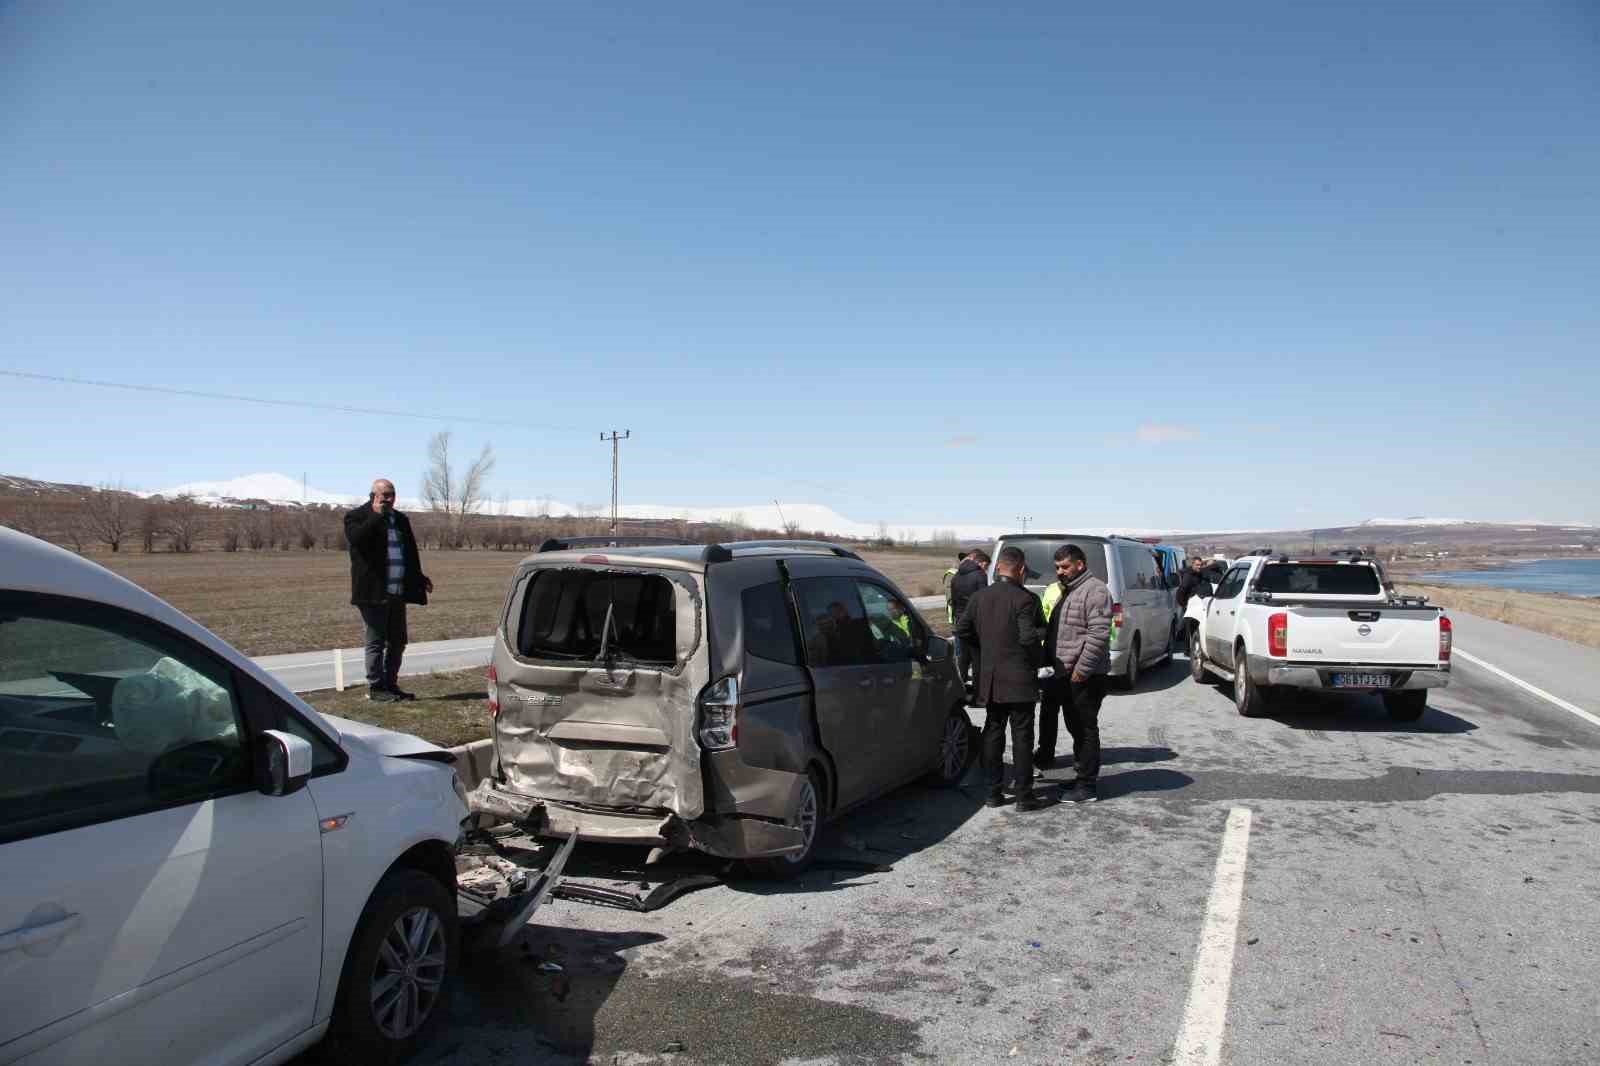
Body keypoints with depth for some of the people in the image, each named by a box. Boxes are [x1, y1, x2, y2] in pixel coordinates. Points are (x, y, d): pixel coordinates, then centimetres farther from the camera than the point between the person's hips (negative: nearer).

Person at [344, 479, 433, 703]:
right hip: (374, 592, -7)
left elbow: (410, 553, 24)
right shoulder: (357, 517, -3)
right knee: (376, 641, -1)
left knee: (397, 642, 12)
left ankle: (390, 684, 22)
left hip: (398, 593, 7)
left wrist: (420, 579, 23)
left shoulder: (400, 519, 16)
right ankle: (375, 688, 8)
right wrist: (377, 516, -20)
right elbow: (356, 539, -26)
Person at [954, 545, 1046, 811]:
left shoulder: (979, 597, 3)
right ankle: (1024, 796, 7)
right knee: (1022, 736, 3)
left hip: (990, 679, 5)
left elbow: (962, 630, 5)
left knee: (993, 733, 13)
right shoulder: (1024, 599, -14)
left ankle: (994, 791, 17)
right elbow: (1028, 637, -21)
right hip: (1019, 679, -5)